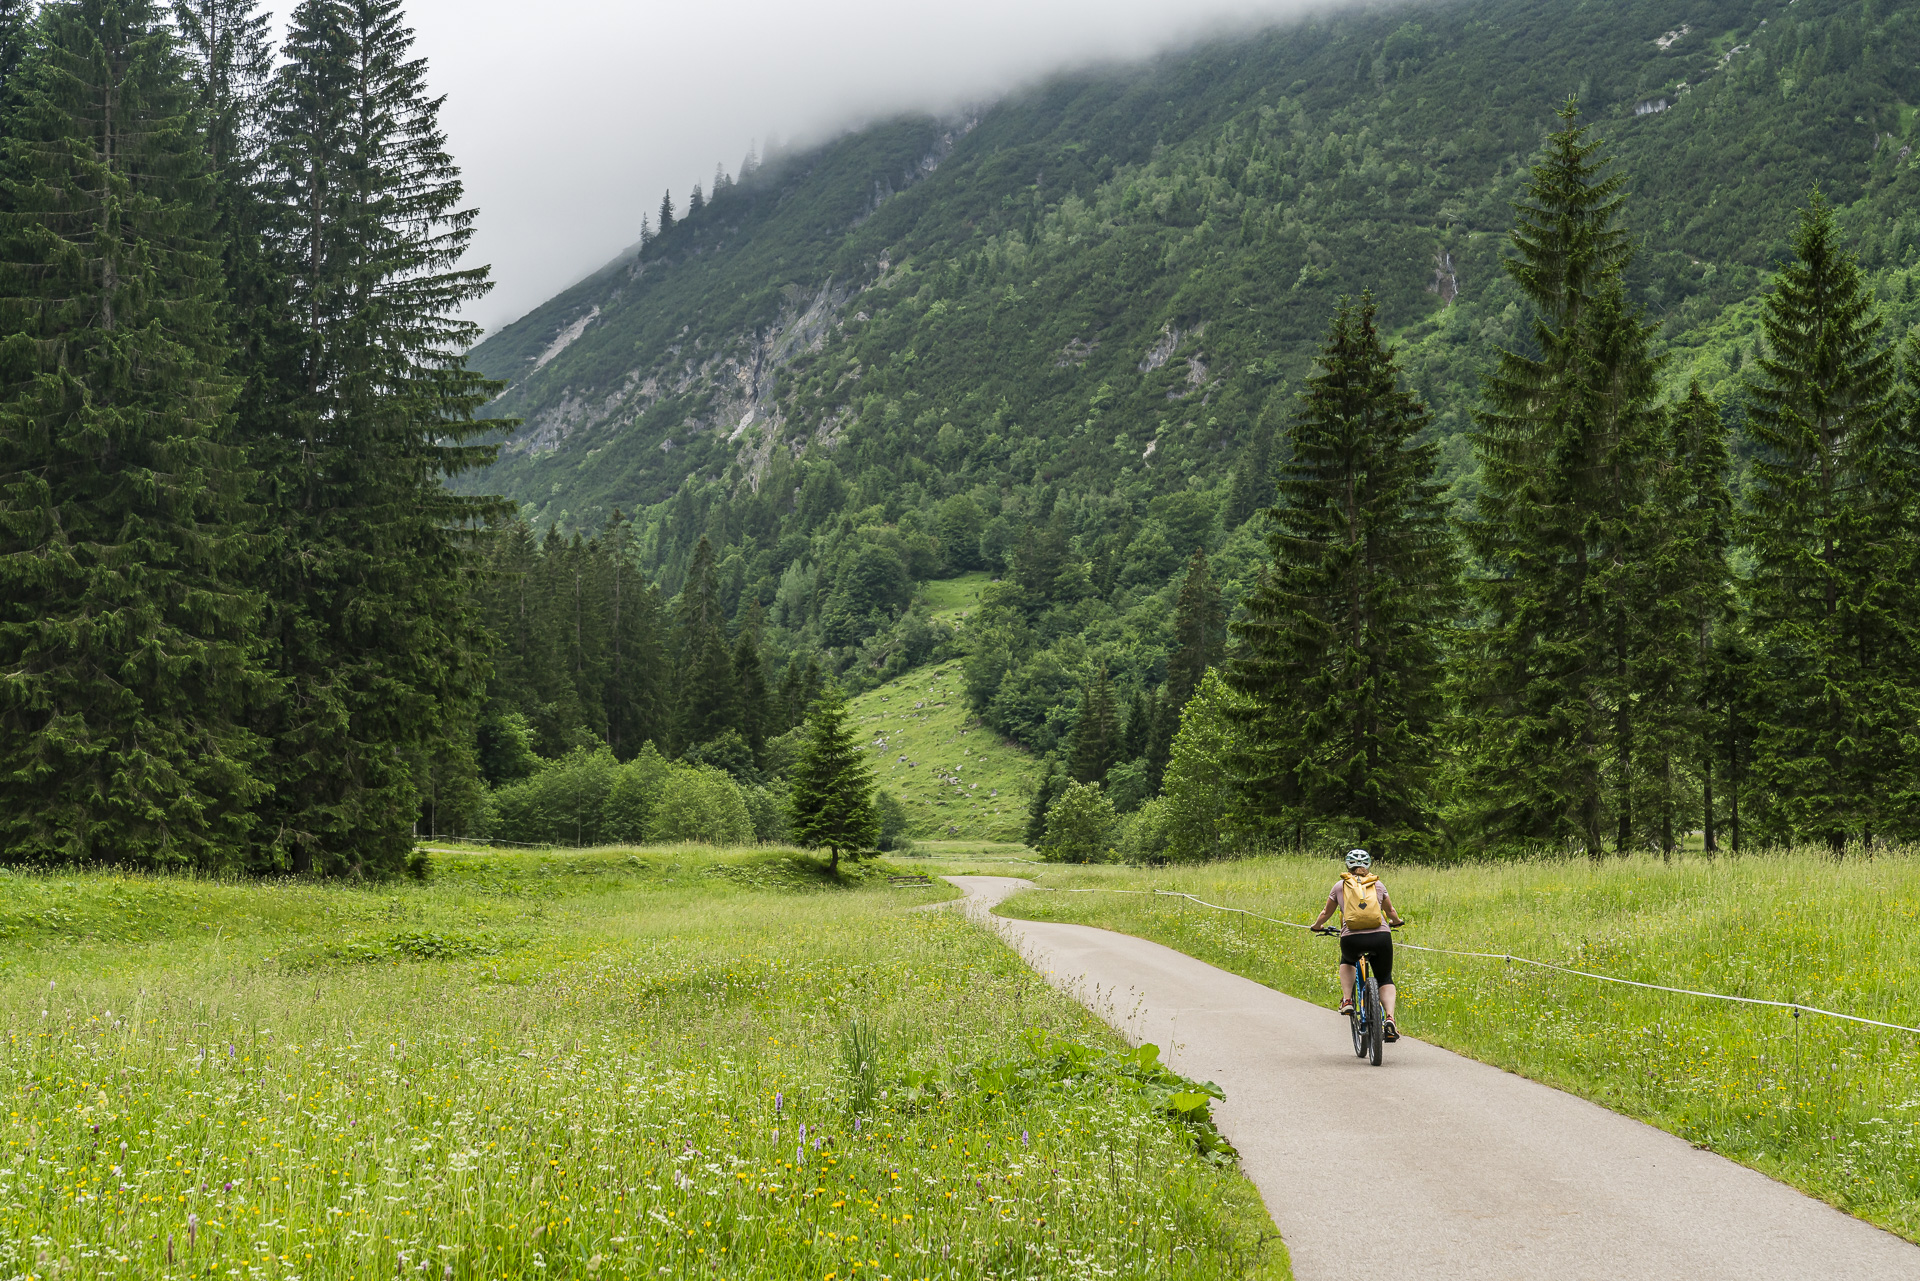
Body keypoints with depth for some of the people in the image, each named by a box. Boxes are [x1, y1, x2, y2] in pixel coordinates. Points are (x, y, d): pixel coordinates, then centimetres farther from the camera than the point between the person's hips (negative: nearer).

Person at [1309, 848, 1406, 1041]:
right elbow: (1390, 911, 32)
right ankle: (1390, 1018, -7)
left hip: (1352, 939, 0)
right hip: (1380, 936, 0)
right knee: (1385, 979, 17)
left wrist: (1316, 926, 46)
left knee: (1347, 962, 35)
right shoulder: (1378, 884, 17)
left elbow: (1326, 913, 26)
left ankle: (1347, 1000, 15)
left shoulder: (1340, 885, 15)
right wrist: (1397, 922, 54)